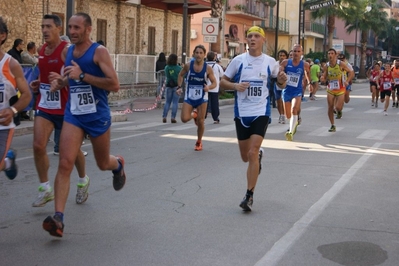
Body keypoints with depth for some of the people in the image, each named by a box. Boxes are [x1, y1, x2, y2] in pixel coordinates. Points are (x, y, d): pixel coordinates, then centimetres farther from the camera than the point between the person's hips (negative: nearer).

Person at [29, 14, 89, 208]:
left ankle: (83, 181, 34)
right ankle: (45, 189, 2)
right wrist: (38, 85, 6)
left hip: (64, 108, -5)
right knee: (38, 146, -9)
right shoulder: (41, 51, 8)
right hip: (44, 106, 5)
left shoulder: (67, 50, -13)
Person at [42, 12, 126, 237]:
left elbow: (115, 85, -21)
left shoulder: (99, 51, -12)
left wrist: (82, 76, -26)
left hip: (98, 117, -4)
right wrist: (61, 81, 2)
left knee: (103, 164, 15)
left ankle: (118, 164, 54)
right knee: (65, 164, -12)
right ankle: (58, 218, -16)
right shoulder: (68, 51, 7)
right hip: (73, 115, 4)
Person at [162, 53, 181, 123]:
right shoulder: (178, 68, -8)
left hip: (169, 86, 2)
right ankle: (173, 117, -6)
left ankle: (164, 117, 3)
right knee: (175, 102, 0)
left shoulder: (166, 68, -1)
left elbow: (166, 75, 8)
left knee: (167, 102, 11)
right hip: (176, 86, -2)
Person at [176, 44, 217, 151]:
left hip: (202, 98, -1)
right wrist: (179, 87, -2)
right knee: (184, 119, -13)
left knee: (200, 122, 3)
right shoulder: (188, 65, -7)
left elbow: (214, 83, -4)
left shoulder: (208, 68, -10)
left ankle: (199, 142, 27)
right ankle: (194, 114, 24)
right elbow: (181, 75, 11)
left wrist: (209, 87, -25)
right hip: (189, 97, 1)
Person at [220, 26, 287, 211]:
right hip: (241, 113, 2)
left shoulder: (270, 62, 1)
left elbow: (280, 84, 13)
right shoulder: (238, 60, -1)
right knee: (245, 157, 11)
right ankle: (259, 155, 49)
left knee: (252, 153, -13)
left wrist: (282, 81, -10)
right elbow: (223, 82, 5)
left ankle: (249, 196, -5)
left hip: (261, 112, -2)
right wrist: (235, 86, -16)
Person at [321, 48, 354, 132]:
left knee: (338, 107, -13)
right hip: (330, 89, 3)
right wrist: (323, 78, -19)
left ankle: (339, 110, 26)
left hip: (340, 89, -3)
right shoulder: (326, 66, -3)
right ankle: (332, 126, 15)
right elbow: (324, 77, 5)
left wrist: (347, 81, -22)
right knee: (330, 108, 1)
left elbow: (351, 72, -7)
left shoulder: (341, 64, -13)